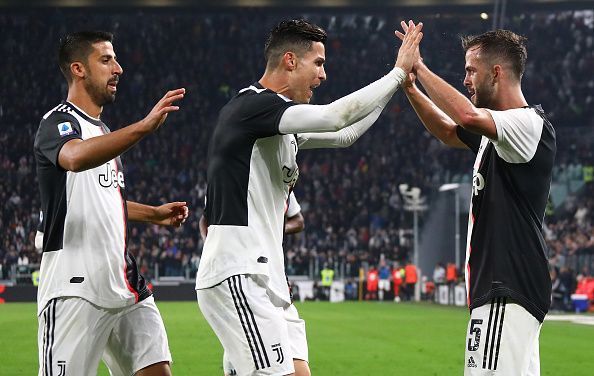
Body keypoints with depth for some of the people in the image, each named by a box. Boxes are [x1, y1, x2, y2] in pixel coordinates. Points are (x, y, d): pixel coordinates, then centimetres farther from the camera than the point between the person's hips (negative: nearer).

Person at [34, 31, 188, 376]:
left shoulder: (102, 129, 20)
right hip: (76, 287, -8)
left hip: (124, 280, 8)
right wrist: (144, 126, -42)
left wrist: (154, 214, 24)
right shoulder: (58, 123, -9)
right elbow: (75, 157, -35)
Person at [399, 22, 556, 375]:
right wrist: (411, 88, 20)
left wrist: (420, 68, -19)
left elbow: (469, 115, -31)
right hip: (499, 288, 11)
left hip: (509, 290, -11)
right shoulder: (494, 130, 18)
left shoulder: (531, 124, -13)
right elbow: (449, 132, 36)